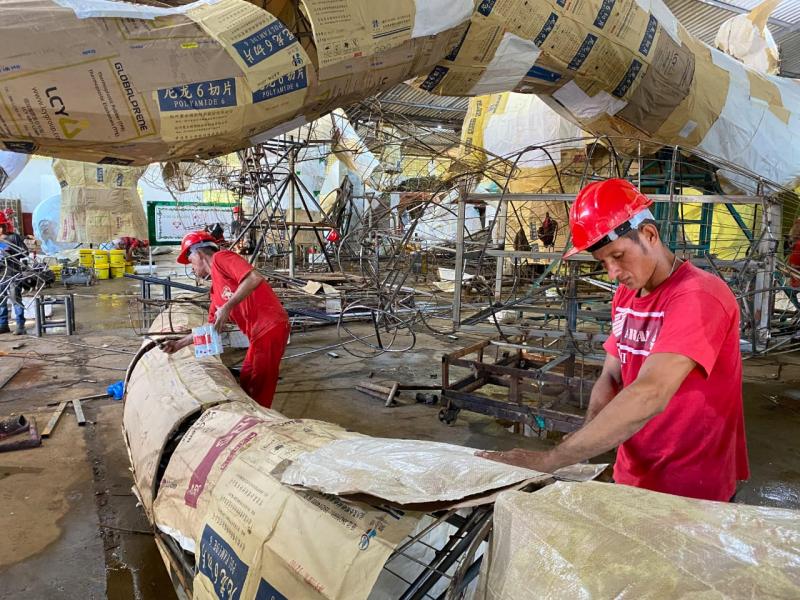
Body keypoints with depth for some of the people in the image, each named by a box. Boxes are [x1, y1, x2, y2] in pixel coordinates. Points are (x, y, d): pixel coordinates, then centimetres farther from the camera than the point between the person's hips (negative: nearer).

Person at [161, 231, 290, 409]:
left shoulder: (220, 258, -3)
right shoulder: (215, 290, 22)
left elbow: (255, 278, -20)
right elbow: (211, 327, 28)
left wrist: (227, 307, -19)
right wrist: (179, 343, 30)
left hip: (270, 327, -10)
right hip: (258, 334, 10)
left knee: (258, 393, -3)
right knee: (245, 386, 19)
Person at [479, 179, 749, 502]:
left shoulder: (698, 296, -23)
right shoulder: (624, 296, 4)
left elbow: (649, 397, -34)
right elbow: (610, 377, 3)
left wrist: (547, 460, -35)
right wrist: (583, 441, -17)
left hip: (691, 492, -7)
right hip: (632, 476, 7)